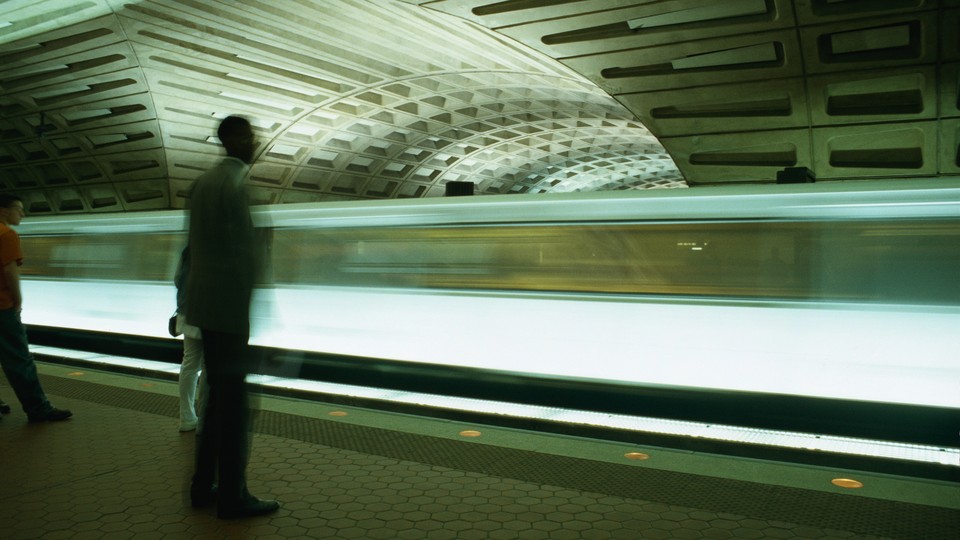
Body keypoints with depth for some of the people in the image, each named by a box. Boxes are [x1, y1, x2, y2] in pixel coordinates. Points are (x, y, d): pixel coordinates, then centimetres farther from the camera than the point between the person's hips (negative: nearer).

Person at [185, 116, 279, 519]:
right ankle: (232, 496, 8)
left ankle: (203, 486, 24)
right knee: (235, 401, -1)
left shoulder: (203, 181, 13)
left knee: (218, 395, 17)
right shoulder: (242, 183, -15)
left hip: (206, 302, 9)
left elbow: (195, 243, 17)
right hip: (234, 304, -9)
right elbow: (247, 251, -19)